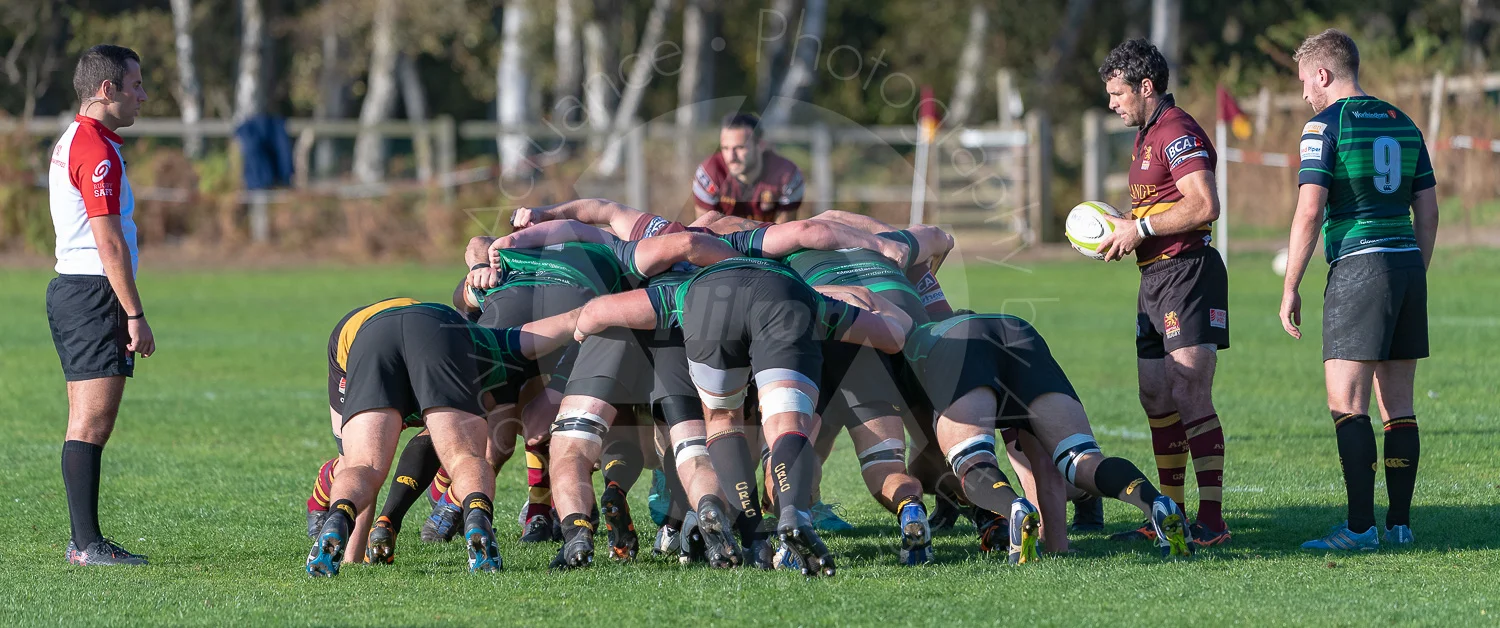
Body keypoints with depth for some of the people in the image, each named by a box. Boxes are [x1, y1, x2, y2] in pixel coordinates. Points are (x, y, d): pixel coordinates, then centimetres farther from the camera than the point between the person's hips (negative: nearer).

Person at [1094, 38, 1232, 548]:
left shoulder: (1178, 133, -13)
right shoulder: (1146, 136, 20)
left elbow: (1204, 205, -24)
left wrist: (1141, 228, -17)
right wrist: (1124, 230, 12)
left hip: (1187, 272, -11)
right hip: (1156, 277, 11)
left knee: (1190, 396, -15)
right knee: (1156, 400, 12)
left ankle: (1211, 520, -18)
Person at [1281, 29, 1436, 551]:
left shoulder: (1326, 125, -5)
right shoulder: (1401, 123, 15)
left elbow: (1309, 211, -12)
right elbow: (1428, 211, 15)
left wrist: (1290, 288, -7)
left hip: (1358, 267, -7)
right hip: (1409, 263, 7)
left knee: (1346, 403, -7)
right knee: (1398, 405, 9)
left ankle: (1360, 526, -13)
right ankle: (1400, 523, 8)